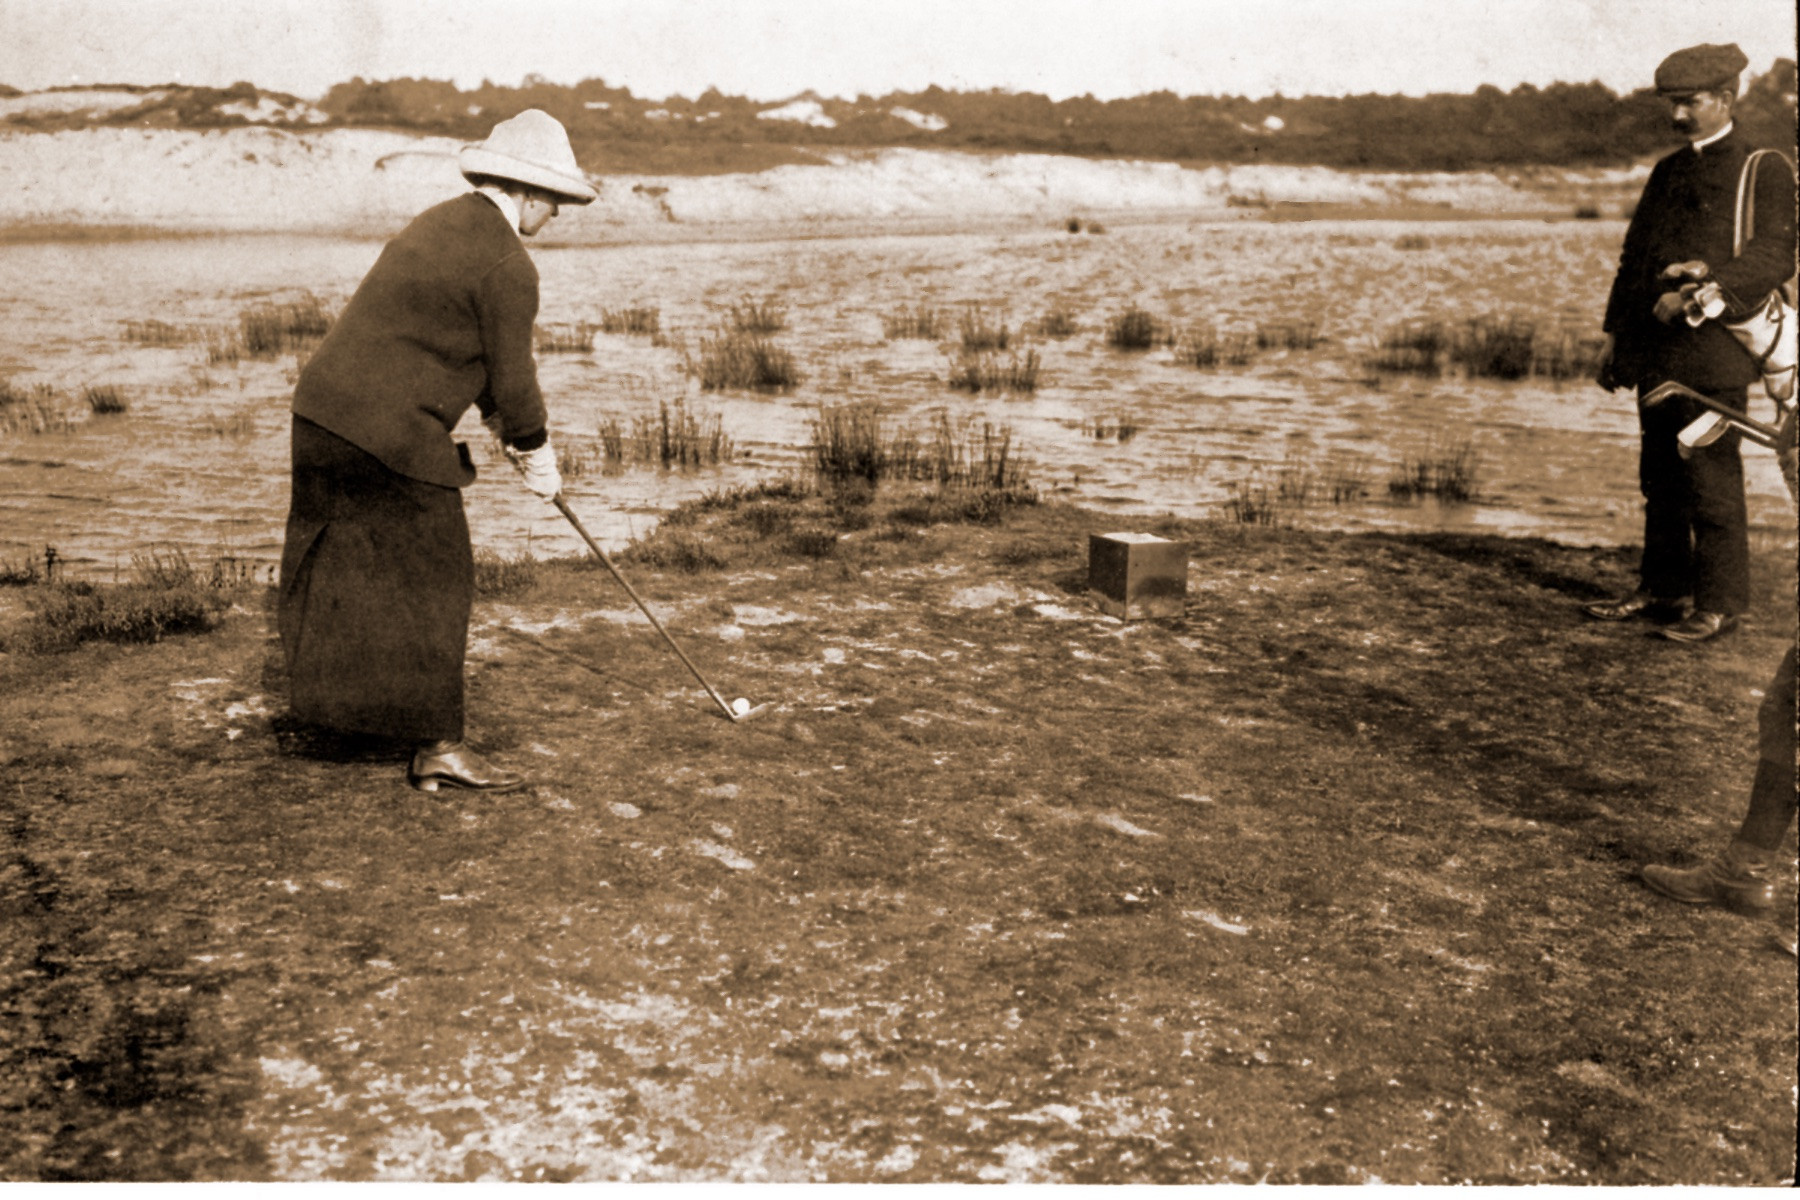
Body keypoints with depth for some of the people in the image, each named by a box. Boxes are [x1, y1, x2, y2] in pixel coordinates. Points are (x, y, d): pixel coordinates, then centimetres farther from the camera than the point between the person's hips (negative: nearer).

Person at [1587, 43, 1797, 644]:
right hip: (1655, 352, 6)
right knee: (1660, 478, 11)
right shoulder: (1667, 171, 19)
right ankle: (1663, 589, 20)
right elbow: (1634, 253, 20)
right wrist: (1614, 333, 16)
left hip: (1713, 351, -6)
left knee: (1711, 478, -5)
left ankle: (1720, 603, 3)